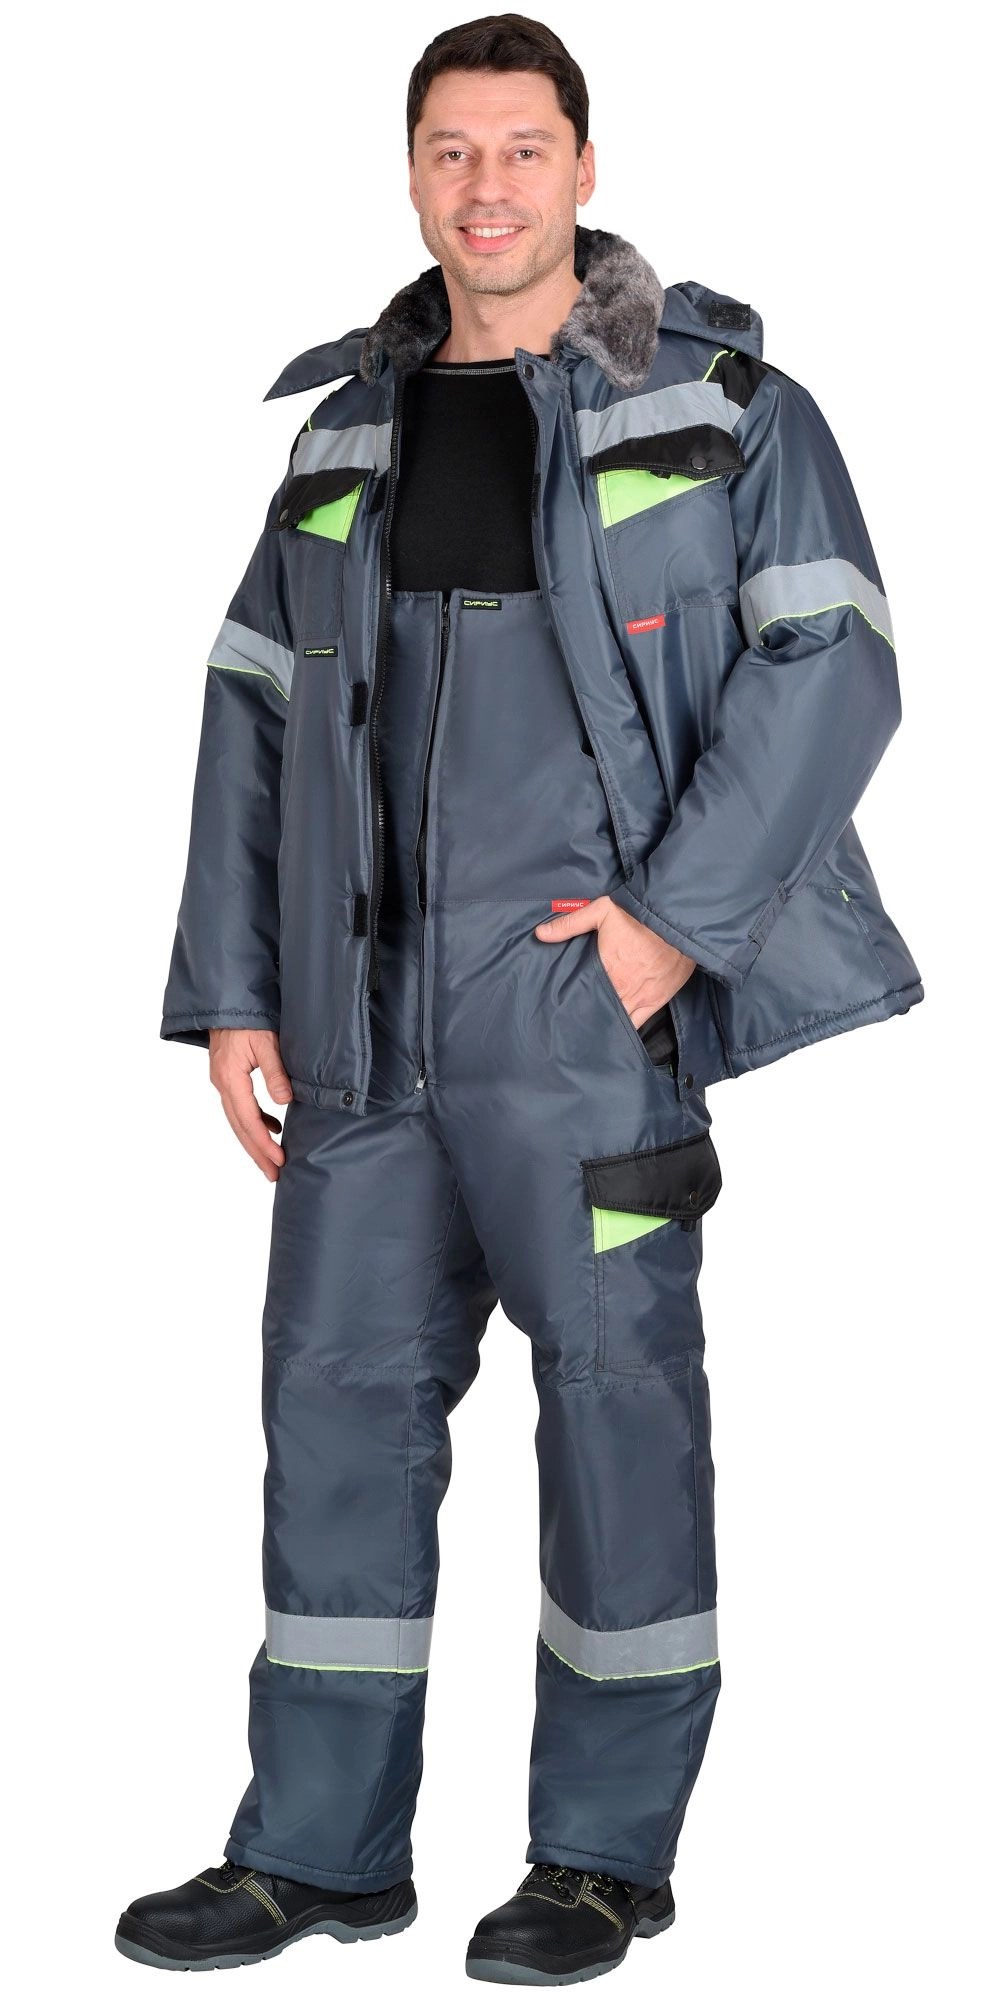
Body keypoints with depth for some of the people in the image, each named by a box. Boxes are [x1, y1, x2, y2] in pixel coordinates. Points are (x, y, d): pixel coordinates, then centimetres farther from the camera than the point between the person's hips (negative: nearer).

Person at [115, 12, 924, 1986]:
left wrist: (677, 910, -15)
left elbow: (828, 665, -6)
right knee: (342, 1393, 7)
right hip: (367, 1013, 5)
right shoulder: (347, 428, 16)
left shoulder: (715, 402, 2)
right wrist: (231, 994, 9)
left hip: (584, 995, -5)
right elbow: (253, 708, 16)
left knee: (617, 1392, 1)